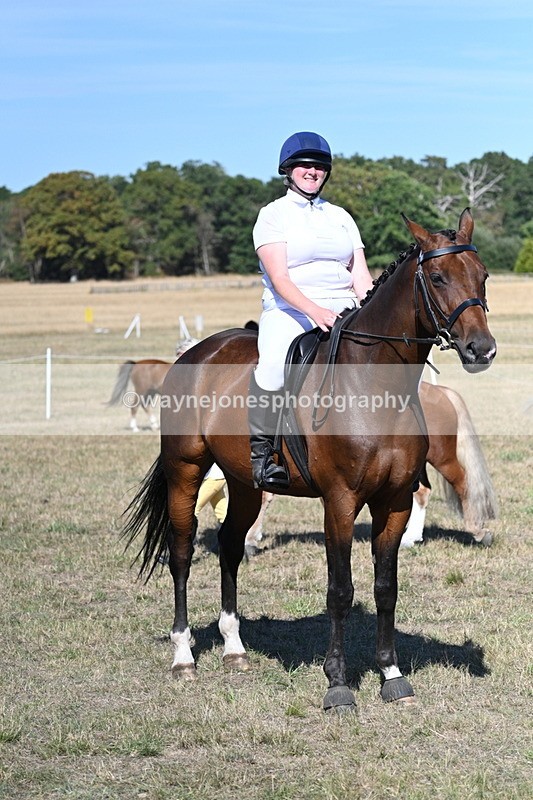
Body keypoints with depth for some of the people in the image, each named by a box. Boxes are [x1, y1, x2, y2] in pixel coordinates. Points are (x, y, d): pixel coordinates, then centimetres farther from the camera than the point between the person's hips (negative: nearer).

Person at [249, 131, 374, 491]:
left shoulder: (341, 217, 18)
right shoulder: (273, 215, 3)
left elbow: (361, 278, 12)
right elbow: (279, 279, -10)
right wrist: (314, 311, -27)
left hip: (342, 313, 5)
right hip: (289, 311, -5)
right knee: (275, 362, -37)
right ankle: (261, 449, -24)